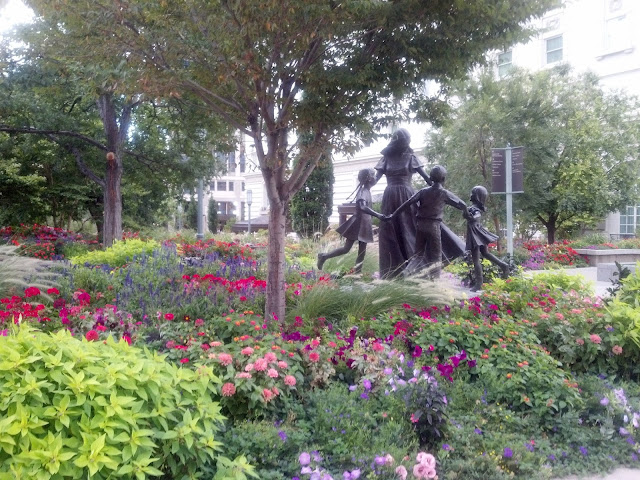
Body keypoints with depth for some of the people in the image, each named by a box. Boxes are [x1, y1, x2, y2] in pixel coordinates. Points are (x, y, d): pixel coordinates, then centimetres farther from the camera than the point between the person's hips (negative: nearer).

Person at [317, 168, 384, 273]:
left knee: (362, 250, 8)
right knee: (346, 248, -1)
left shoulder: (367, 191, 8)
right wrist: (378, 215, -47)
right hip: (358, 223, -9)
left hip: (364, 223, 9)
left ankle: (358, 272, 13)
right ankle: (324, 256, 11)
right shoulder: (364, 192, -21)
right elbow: (362, 207, -39)